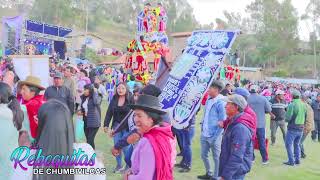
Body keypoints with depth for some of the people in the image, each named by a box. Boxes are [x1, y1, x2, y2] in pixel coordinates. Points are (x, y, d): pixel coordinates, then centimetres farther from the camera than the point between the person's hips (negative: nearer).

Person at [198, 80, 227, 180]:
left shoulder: (221, 103, -16)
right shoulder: (208, 101, 7)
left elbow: (223, 122, -16)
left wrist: (215, 137, -16)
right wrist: (202, 129, 12)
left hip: (214, 136, -8)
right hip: (205, 134, 8)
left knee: (216, 157, 8)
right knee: (204, 155, 18)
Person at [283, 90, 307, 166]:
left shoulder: (292, 105, -18)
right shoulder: (304, 105, 2)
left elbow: (288, 118, -18)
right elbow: (305, 117, 10)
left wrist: (285, 118, 4)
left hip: (292, 129, -6)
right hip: (301, 129, 6)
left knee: (289, 144, 4)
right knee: (297, 144, 19)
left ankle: (291, 161, 4)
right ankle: (297, 160, 23)